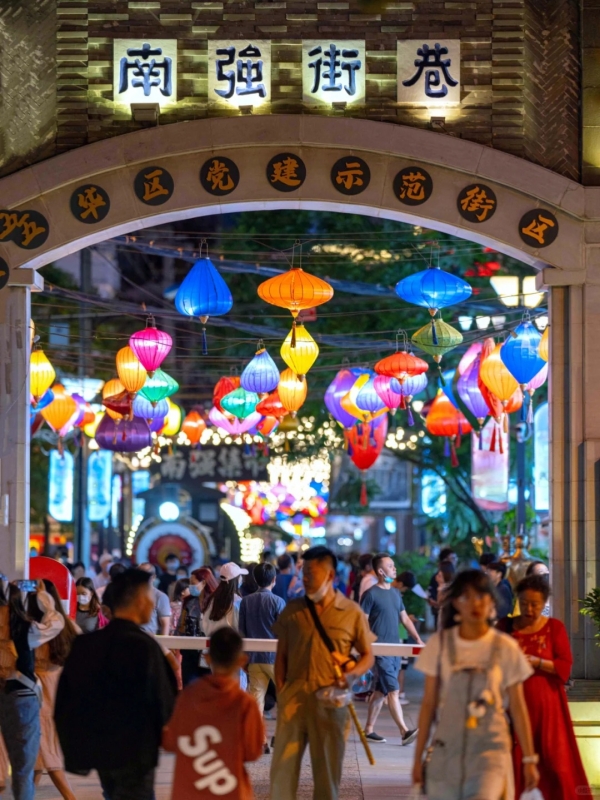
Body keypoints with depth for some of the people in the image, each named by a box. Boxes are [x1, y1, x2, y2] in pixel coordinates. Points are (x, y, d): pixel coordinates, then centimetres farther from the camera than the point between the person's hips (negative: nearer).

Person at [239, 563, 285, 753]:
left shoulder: (245, 602, 3)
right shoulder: (278, 602, -8)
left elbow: (241, 631, 7)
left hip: (254, 657, 3)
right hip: (275, 656, -3)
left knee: (256, 698, 3)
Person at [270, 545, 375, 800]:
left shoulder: (352, 613, 1)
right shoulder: (292, 610, 8)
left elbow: (368, 656, 7)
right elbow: (281, 656, 11)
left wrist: (352, 674, -13)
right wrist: (281, 691, 1)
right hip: (294, 698, 1)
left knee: (328, 768, 8)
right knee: (283, 764, 0)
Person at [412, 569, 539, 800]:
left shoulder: (505, 648, 0)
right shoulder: (440, 643, 2)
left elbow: (518, 708, 5)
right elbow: (429, 704, 6)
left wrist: (529, 759, 4)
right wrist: (418, 756, 6)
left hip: (491, 748, -2)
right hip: (446, 750, 2)